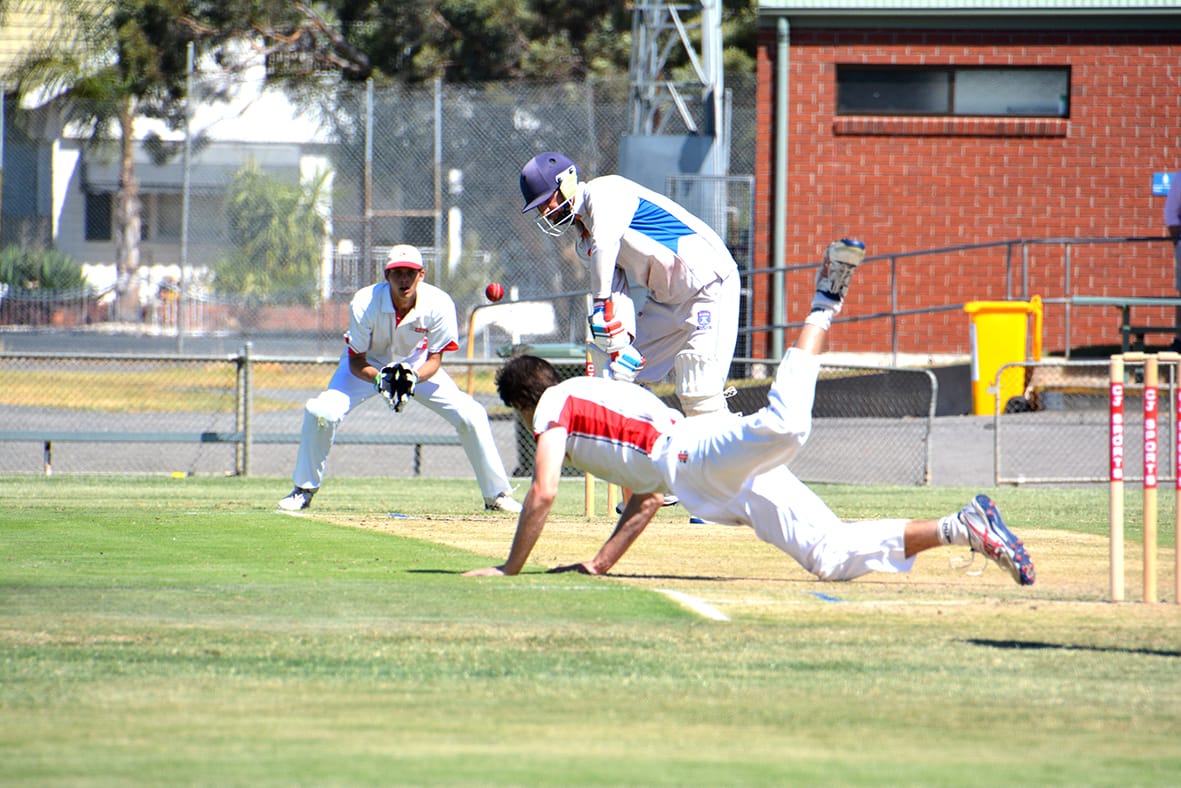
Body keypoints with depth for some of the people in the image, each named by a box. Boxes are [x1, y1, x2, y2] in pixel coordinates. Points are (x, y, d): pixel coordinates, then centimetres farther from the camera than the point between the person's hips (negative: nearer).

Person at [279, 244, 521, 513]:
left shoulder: (439, 304, -28)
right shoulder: (365, 303, -31)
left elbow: (435, 360, -19)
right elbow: (357, 362, -22)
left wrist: (413, 378, -40)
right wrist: (378, 379, -44)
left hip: (418, 365, 1)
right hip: (369, 365, -1)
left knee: (471, 415, -15)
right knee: (321, 411, -24)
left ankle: (497, 494, 1)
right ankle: (304, 490, -3)